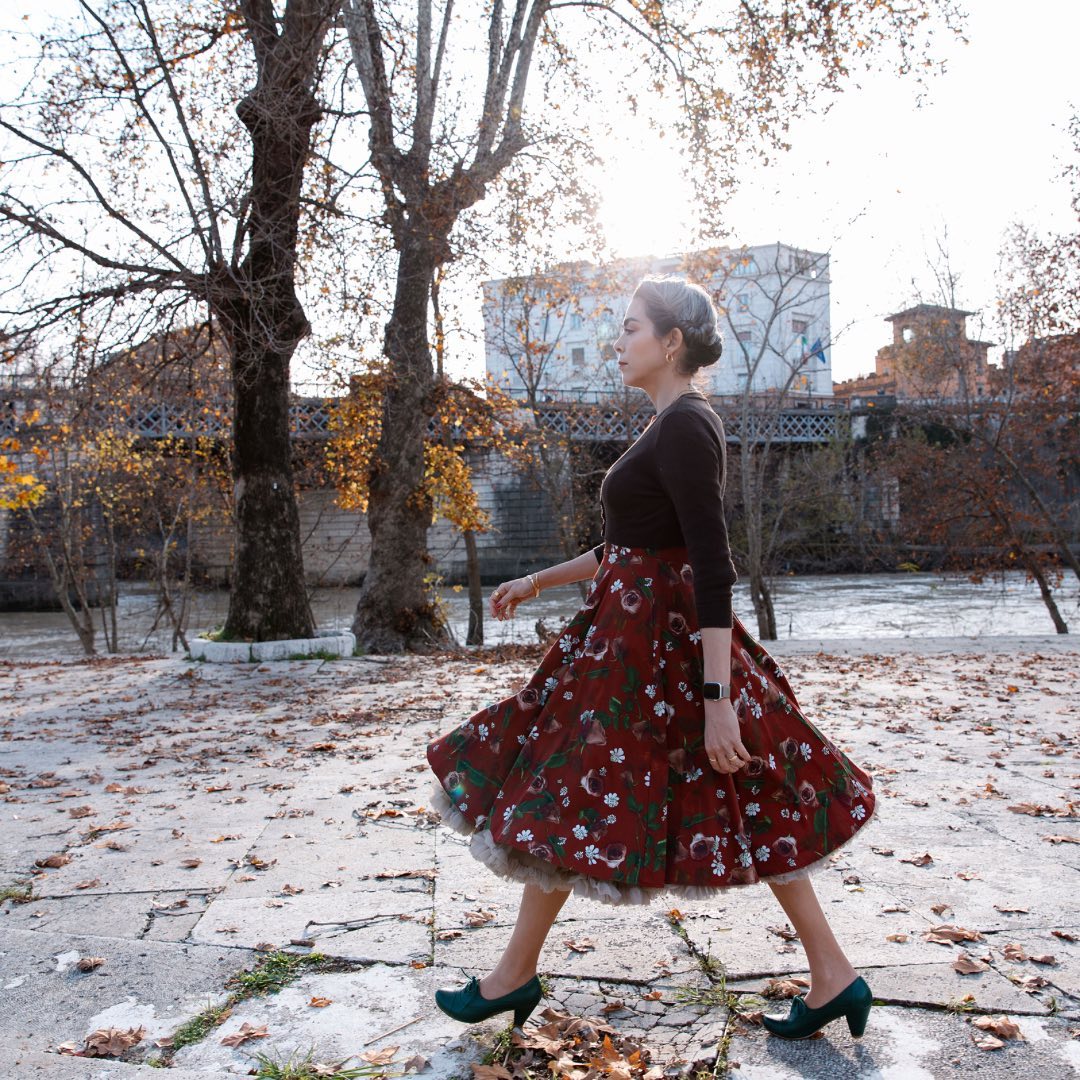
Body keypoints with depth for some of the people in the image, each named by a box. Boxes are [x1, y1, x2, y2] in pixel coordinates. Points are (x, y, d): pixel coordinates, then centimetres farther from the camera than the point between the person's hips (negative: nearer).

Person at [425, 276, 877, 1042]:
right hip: (649, 629, 10)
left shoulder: (683, 427, -17)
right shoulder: (678, 424, 14)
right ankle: (834, 977, 21)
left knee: (565, 802, 5)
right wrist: (538, 581, 24)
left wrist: (718, 700, -26)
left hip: (647, 644, -10)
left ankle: (516, 975, 24)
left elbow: (715, 569, -23)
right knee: (749, 810, 12)